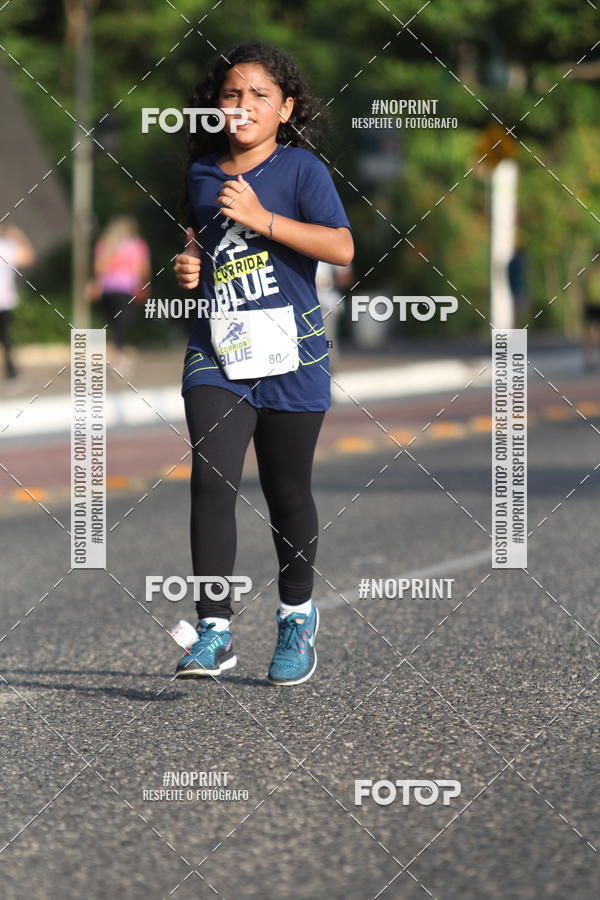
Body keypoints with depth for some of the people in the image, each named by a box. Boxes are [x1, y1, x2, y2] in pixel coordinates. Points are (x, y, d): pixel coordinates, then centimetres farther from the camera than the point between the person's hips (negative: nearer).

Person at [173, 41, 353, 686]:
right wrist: (189, 265, 6)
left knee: (287, 490, 8)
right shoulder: (201, 173, 10)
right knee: (211, 481, -13)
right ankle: (214, 631, -15)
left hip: (290, 349, -3)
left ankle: (297, 615, 29)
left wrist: (262, 218, -21)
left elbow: (342, 248, -16)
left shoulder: (300, 169, -4)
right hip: (215, 349, 3)